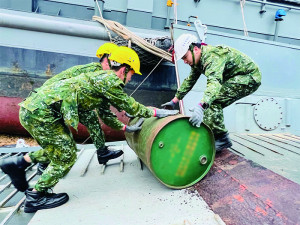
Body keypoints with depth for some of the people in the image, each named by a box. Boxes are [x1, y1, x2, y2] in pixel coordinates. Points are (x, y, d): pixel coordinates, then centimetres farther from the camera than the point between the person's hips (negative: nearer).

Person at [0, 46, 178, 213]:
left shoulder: (102, 78, 21)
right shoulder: (109, 79, -10)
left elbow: (106, 113, 27)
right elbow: (129, 105, -6)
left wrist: (125, 128, 30)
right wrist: (156, 112, 4)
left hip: (34, 108, 10)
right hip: (41, 112, -10)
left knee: (60, 149, 22)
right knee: (66, 157, 3)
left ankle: (17, 163, 28)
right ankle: (36, 198, 19)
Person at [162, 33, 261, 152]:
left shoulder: (212, 56, -29)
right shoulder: (197, 59, 2)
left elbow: (214, 81, -46)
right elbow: (189, 81, 13)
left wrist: (201, 106, -60)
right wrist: (174, 101, 13)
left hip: (250, 77, -10)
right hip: (236, 78, 10)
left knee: (212, 100, -23)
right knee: (209, 101, 5)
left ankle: (221, 139, -13)